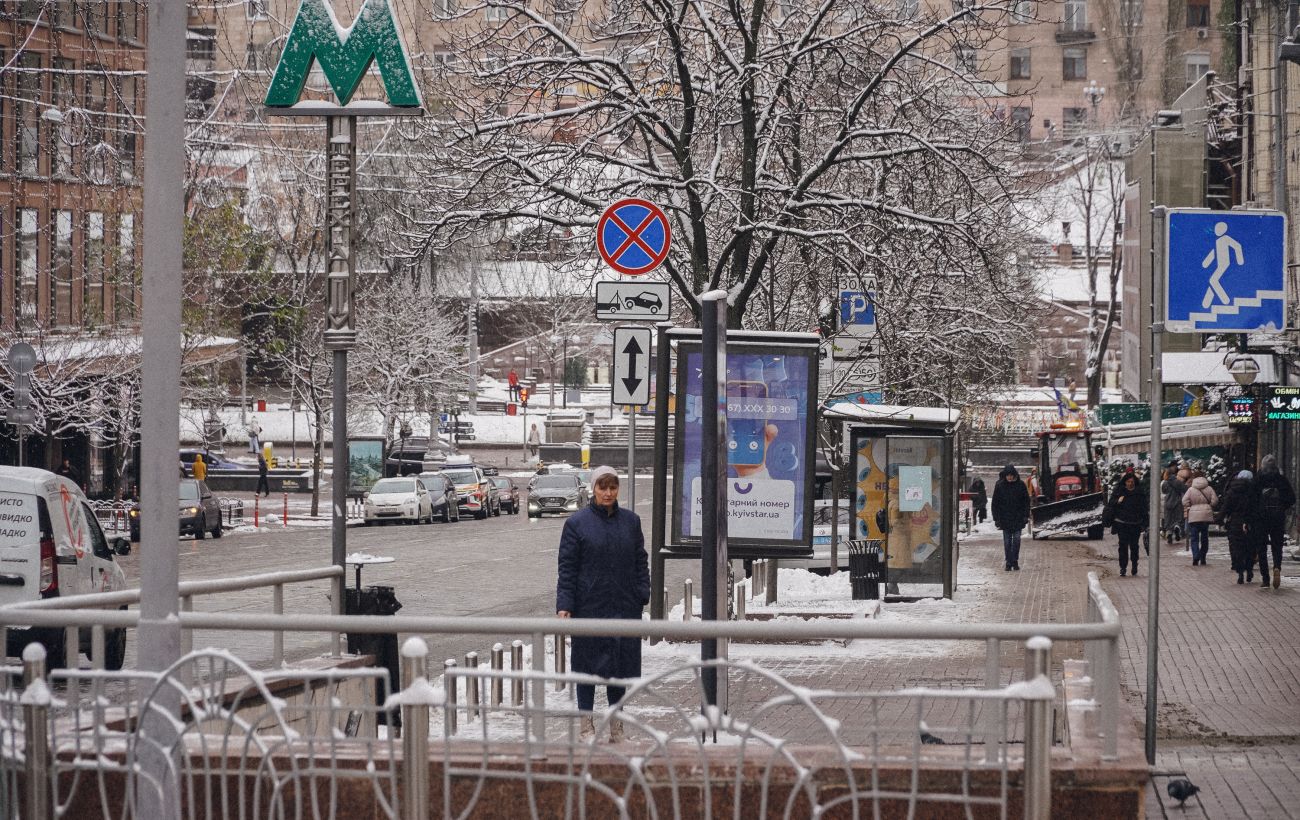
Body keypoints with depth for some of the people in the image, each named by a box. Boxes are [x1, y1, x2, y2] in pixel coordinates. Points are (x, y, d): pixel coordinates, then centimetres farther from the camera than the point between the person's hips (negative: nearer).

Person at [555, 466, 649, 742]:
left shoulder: (631, 521, 6)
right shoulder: (577, 523, -3)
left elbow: (640, 561, 11)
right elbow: (567, 567, -4)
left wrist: (643, 593, 0)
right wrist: (564, 604, -11)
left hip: (624, 606, 3)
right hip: (589, 605, -3)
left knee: (621, 663, 7)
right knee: (589, 662, 3)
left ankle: (616, 725, 18)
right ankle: (586, 725, 12)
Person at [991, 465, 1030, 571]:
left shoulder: (1020, 485, -1)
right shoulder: (999, 485, -1)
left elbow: (1026, 501, 4)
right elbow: (995, 503, 2)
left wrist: (1026, 515, -2)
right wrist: (996, 518, -3)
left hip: (1018, 518, 0)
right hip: (1005, 518, 0)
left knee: (1016, 539, 0)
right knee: (1007, 541, 2)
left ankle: (1015, 561, 9)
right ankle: (1008, 563, 5)